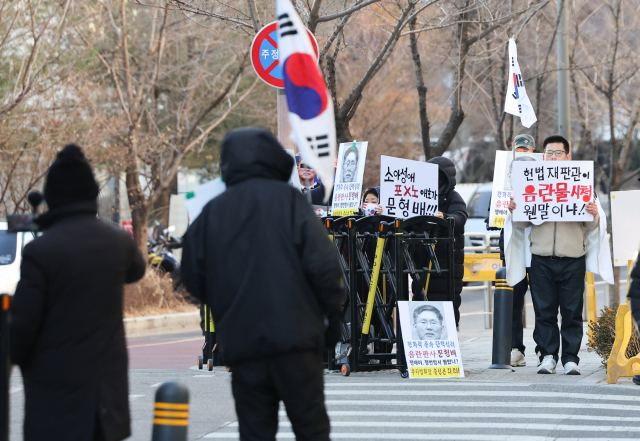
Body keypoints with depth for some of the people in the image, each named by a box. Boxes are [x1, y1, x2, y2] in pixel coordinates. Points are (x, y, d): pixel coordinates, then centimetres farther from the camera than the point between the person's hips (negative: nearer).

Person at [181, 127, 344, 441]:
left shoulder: (211, 212, 8)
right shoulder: (288, 200, -2)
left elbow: (193, 280, 9)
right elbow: (322, 262, -9)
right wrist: (333, 310, 3)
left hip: (241, 342, 3)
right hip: (294, 336, -3)